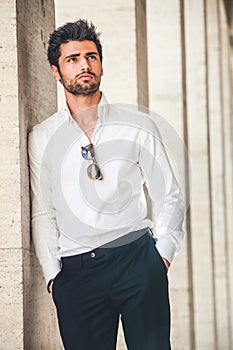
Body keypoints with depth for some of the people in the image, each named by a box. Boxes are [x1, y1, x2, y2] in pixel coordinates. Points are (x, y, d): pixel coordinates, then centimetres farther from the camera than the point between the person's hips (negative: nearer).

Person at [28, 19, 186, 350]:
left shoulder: (138, 125, 9)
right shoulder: (42, 138, 11)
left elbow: (170, 196, 10)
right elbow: (42, 214, 11)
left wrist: (162, 254, -1)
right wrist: (52, 272, 3)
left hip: (137, 257, 0)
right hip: (75, 270, 1)